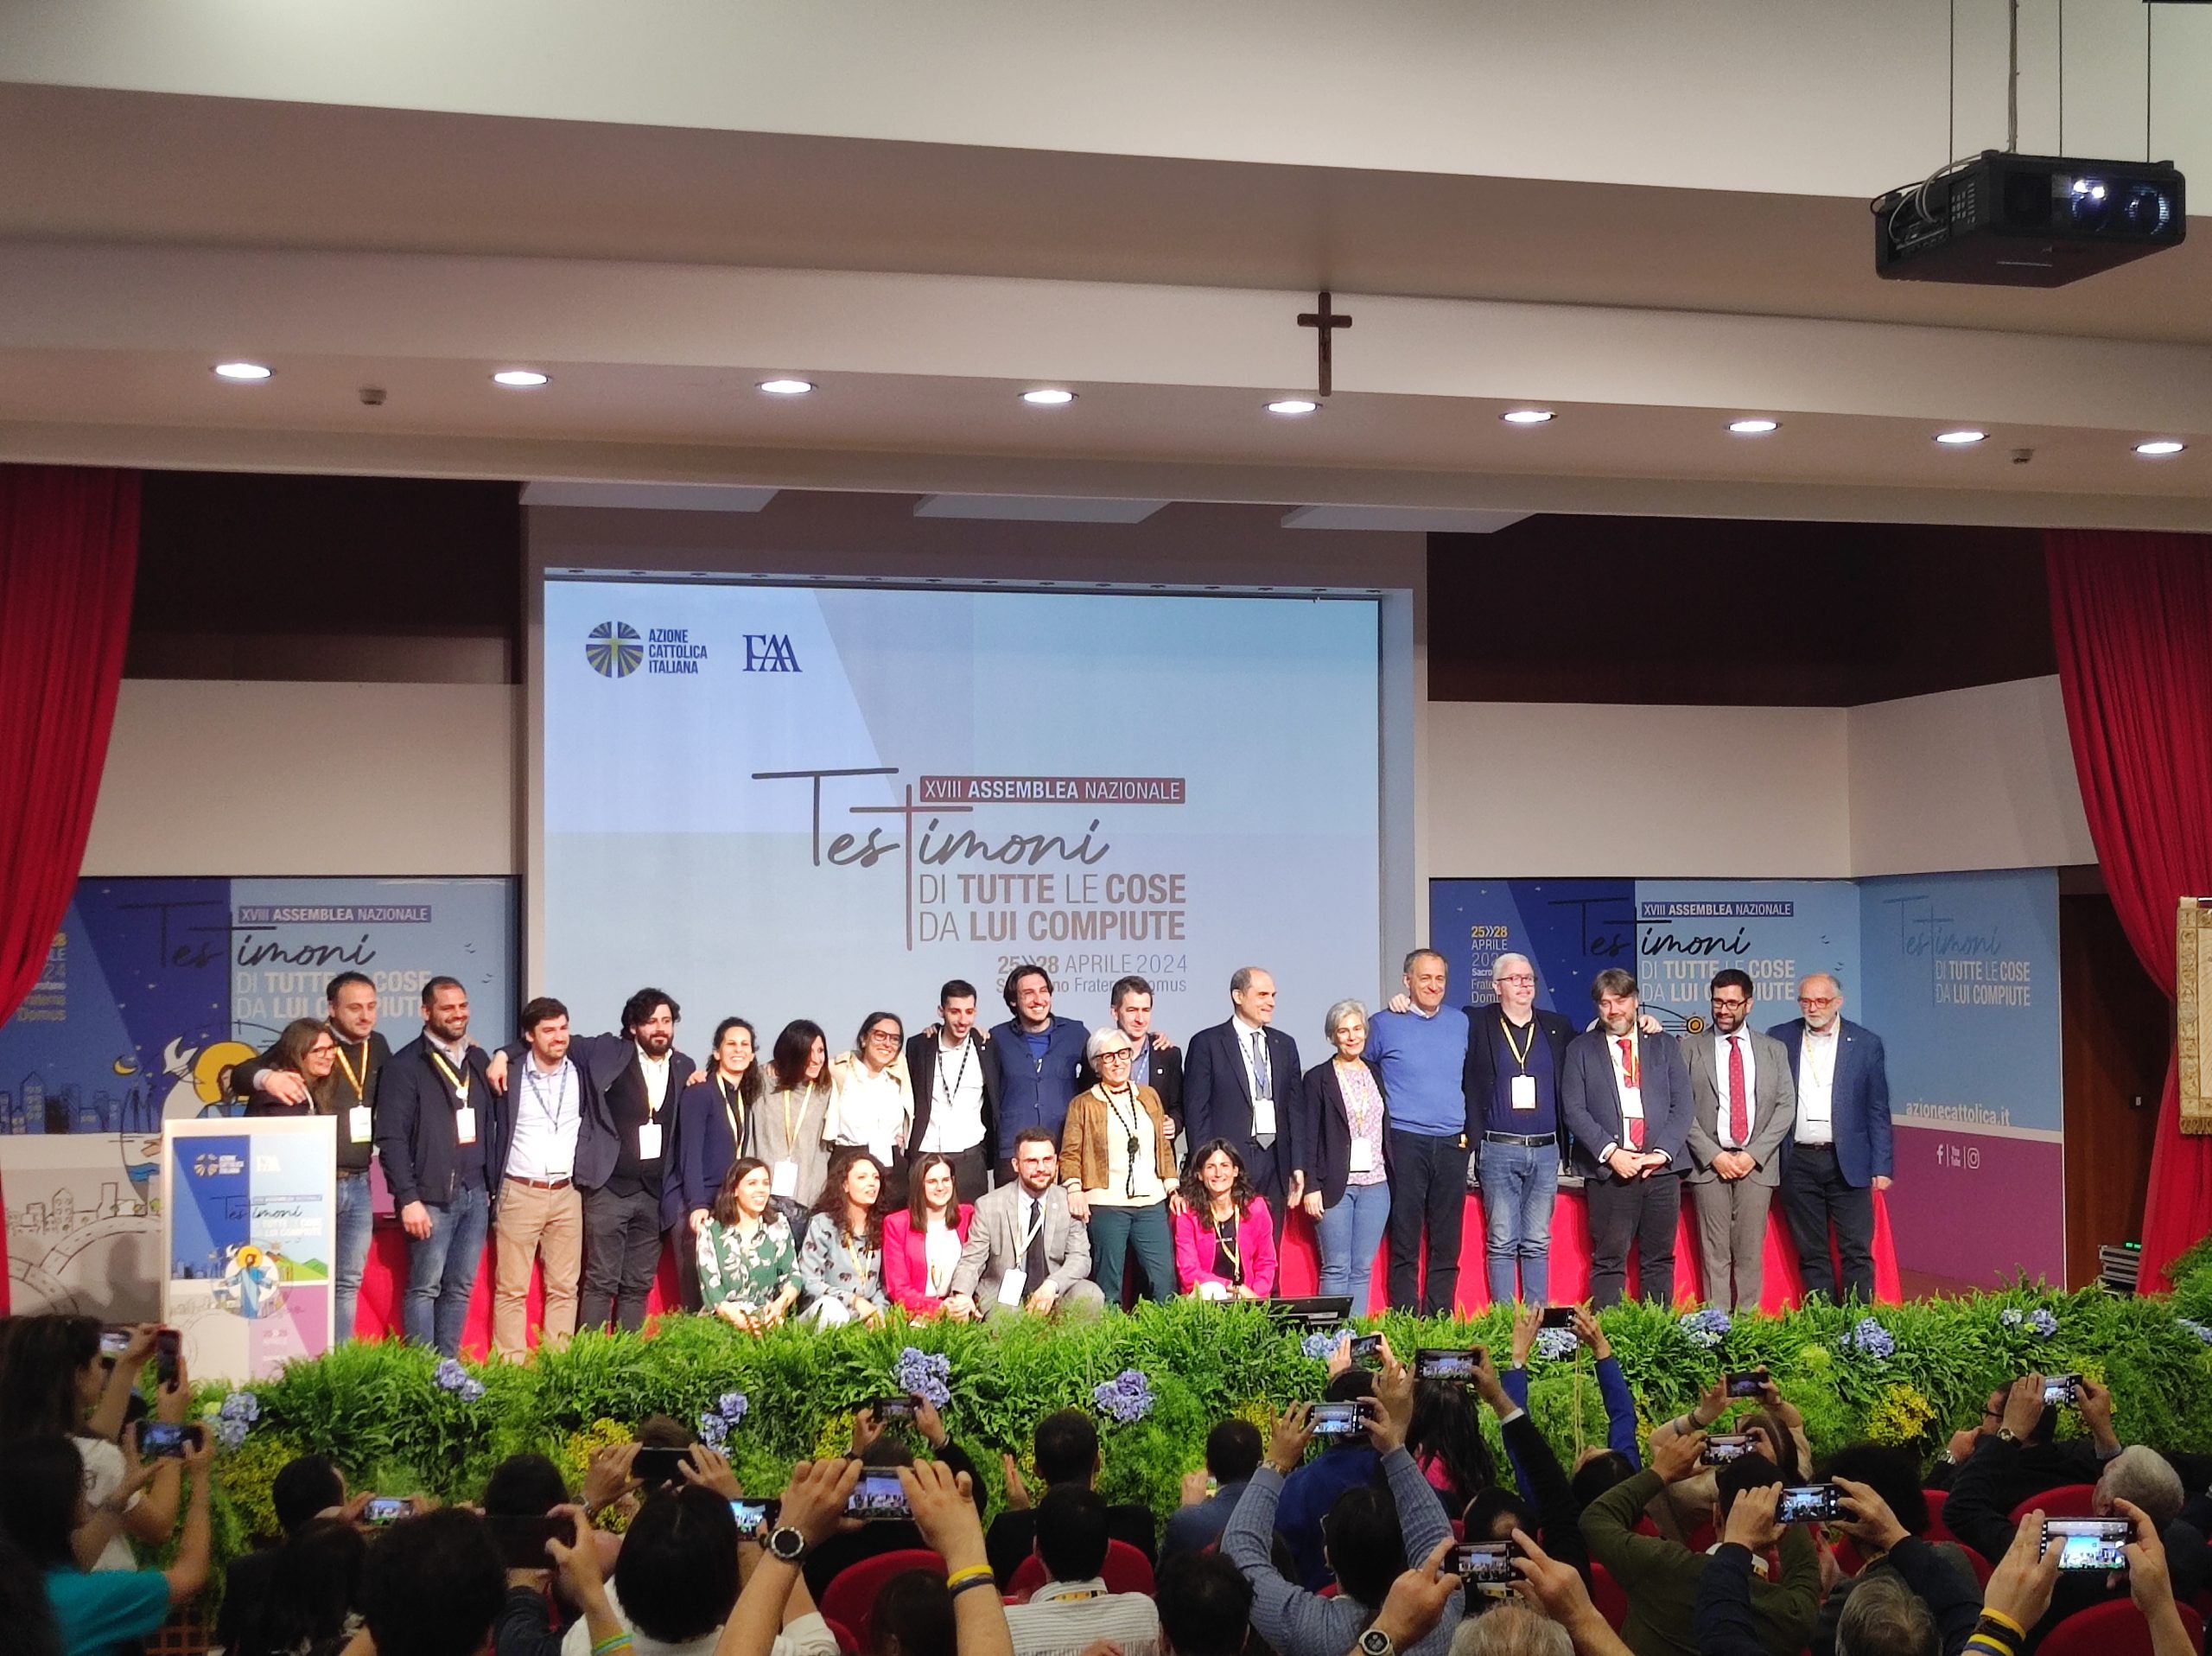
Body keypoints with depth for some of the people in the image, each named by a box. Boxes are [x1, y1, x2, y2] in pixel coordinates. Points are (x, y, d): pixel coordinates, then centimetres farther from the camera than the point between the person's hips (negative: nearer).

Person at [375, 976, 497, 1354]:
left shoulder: (477, 1060, 14)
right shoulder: (406, 1065, -4)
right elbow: (391, 1138, -9)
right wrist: (408, 1198, -14)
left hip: (474, 1194, 6)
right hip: (431, 1196, -6)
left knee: (461, 1289, 8)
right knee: (425, 1288, -3)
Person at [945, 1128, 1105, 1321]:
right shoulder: (988, 1206, -2)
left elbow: (1080, 1258, -3)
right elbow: (971, 1261, -3)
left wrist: (1052, 1285, -25)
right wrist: (961, 1295, -26)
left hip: (1052, 1295, 2)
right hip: (1003, 1297, -2)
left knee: (1091, 1296, -25)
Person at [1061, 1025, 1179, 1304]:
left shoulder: (1149, 1096, 17)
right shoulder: (1083, 1104, 5)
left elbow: (1164, 1147, 20)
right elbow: (1070, 1153, 0)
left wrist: (1172, 1185, 12)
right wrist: (1074, 1189, -13)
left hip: (1151, 1203, 3)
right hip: (1106, 1205, -3)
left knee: (1164, 1278, -5)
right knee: (1108, 1284, -1)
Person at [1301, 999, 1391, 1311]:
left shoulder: (1375, 1074, 14)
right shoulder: (1318, 1078, 1)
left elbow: (1386, 1129, 17)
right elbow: (1309, 1136, -3)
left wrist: (1392, 1174, 9)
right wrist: (1311, 1187, -9)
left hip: (1375, 1184, 4)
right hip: (1336, 1186, -4)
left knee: (1363, 1268, 5)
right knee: (1337, 1268, -4)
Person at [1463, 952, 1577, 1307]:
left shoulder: (1557, 1027, 13)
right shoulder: (1476, 1023, 3)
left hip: (1545, 1150, 3)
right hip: (1498, 1150, -3)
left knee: (1537, 1243, 7)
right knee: (1501, 1242, -1)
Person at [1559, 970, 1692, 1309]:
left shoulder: (1664, 1045, 14)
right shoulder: (1581, 1049, 9)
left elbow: (1682, 1104, 7)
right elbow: (1573, 1110, 0)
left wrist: (1663, 1152, -7)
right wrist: (1610, 1153, -12)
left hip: (1661, 1167, 2)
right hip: (1608, 1170, -2)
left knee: (1660, 1260, 4)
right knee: (1608, 1260, -4)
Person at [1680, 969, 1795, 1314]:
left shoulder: (1774, 1050, 12)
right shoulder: (1691, 1048, 6)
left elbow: (1786, 1106, 5)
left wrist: (1754, 1154, -6)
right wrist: (1713, 1155, -9)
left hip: (1758, 1163, 1)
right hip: (1708, 1162, -1)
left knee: (1750, 1252, 0)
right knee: (1715, 1254, -2)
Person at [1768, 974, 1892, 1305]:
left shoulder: (1866, 1044, 3)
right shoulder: (1780, 1039, 6)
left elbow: (1878, 1110, 4)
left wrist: (1882, 1166, -1)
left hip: (1848, 1163, -1)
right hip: (1797, 1163, 1)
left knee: (1857, 1252, -2)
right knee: (1811, 1254, 6)